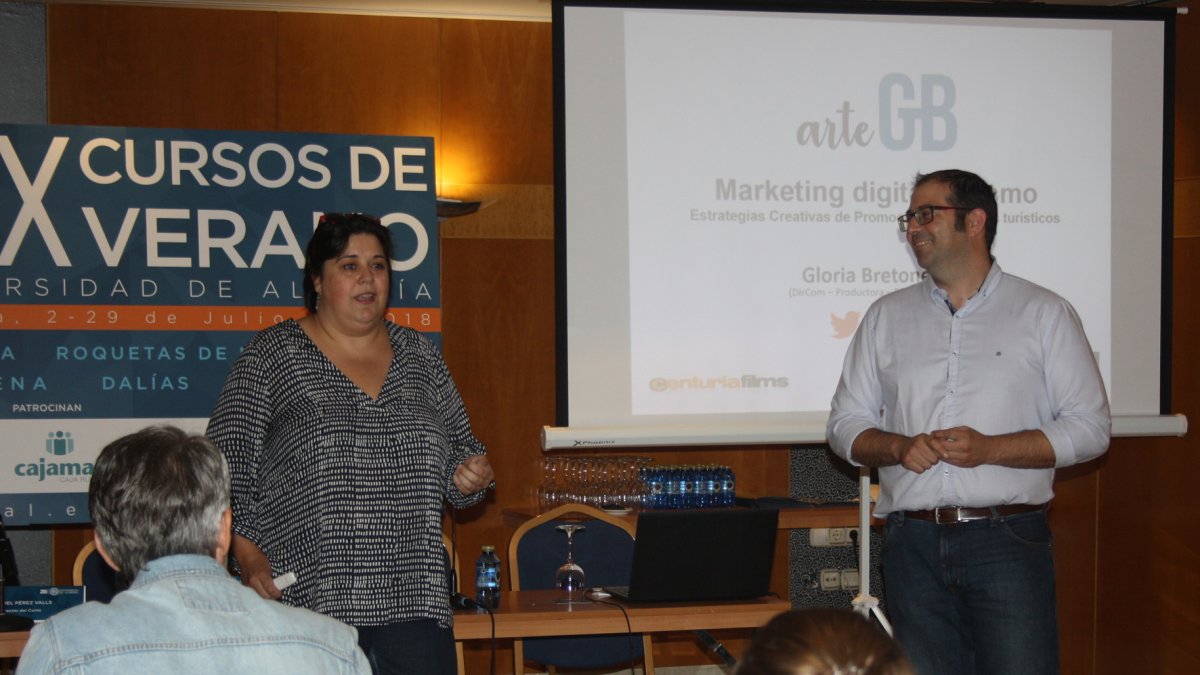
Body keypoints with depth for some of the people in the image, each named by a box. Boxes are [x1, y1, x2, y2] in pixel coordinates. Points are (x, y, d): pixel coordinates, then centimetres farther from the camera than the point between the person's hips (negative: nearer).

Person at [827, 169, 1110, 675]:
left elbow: (1090, 428, 0)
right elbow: (845, 424, 13)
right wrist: (899, 447, -8)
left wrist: (989, 449, -13)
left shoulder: (1045, 313, 6)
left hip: (1008, 541, -2)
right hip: (913, 543, 3)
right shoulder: (886, 316, 14)